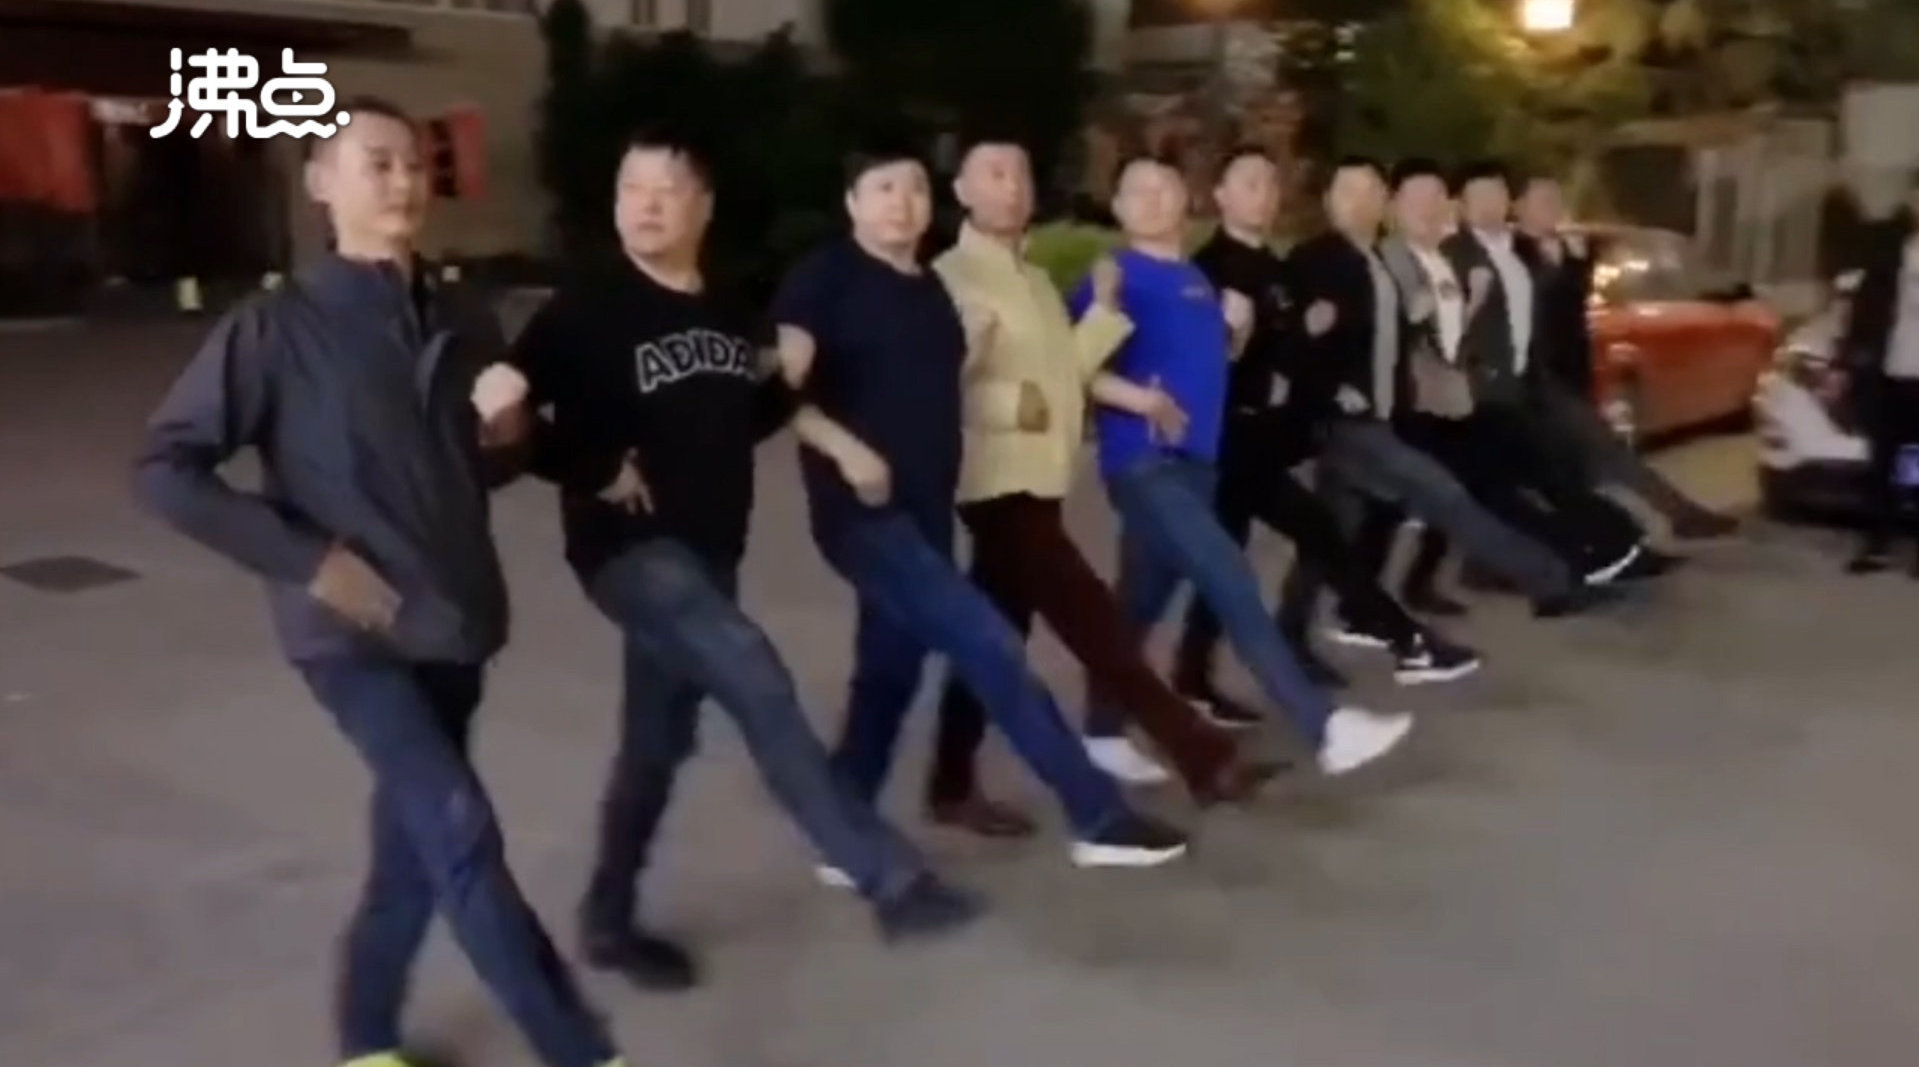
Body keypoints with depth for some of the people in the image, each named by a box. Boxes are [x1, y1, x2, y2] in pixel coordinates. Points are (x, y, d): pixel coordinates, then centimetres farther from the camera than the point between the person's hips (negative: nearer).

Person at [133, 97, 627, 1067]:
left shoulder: (464, 324, 6)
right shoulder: (276, 329, -10)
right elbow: (165, 467, -9)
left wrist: (508, 432, -6)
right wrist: (305, 560, -15)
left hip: (451, 622, 6)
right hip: (352, 631, -5)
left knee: (416, 840, 14)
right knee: (461, 832, -14)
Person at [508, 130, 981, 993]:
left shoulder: (733, 317, 9)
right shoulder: (584, 312, -10)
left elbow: (763, 408, 26)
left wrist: (784, 384, 7)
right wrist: (598, 470, -17)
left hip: (709, 549, 7)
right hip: (630, 547, -7)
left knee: (661, 737, 14)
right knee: (759, 684, -25)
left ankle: (607, 921, 31)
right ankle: (889, 877, -20)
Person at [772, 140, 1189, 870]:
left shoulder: (932, 290, 15)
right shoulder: (823, 278, -7)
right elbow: (779, 388, -13)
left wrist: (975, 354, 7)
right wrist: (845, 448, -25)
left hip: (925, 509, 8)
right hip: (862, 507, -8)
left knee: (891, 671, 11)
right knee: (990, 648, -13)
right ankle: (1096, 815, -7)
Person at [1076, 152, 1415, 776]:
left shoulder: (1197, 279, 18)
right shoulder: (1116, 277, -6)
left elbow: (1219, 355, 28)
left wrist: (1240, 326, 7)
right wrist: (1141, 398, -23)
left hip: (1195, 458, 8)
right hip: (1144, 459, -8)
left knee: (1142, 603, 13)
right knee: (1234, 586, -15)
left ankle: (1100, 735, 24)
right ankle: (1323, 727, -16)